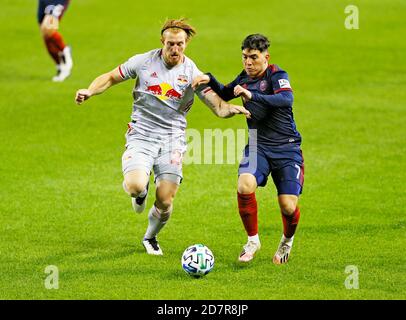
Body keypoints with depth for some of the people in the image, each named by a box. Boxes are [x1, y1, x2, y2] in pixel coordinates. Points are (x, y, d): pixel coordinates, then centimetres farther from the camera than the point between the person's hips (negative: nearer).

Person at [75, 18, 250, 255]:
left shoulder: (192, 74, -3)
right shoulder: (144, 62, -3)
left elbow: (219, 107, -7)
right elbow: (111, 78, 9)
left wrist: (232, 109, -30)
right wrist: (90, 91, -9)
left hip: (172, 140, 1)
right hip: (141, 136, -1)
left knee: (165, 202, -5)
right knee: (135, 187, -26)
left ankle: (151, 238, 29)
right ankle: (142, 191, 16)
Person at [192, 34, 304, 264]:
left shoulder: (276, 75, -11)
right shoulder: (245, 78, 9)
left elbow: (286, 99, -32)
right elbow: (226, 94, 30)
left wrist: (252, 96, -41)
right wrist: (210, 80, 11)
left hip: (287, 148, -4)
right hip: (258, 146, 4)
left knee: (288, 207, -11)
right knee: (245, 186, -27)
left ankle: (287, 241, 25)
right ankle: (253, 241, -6)